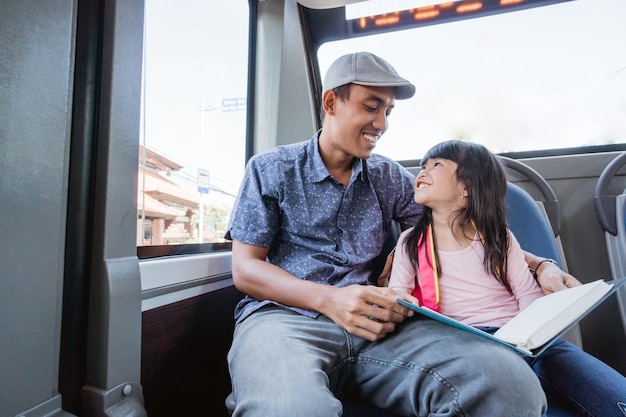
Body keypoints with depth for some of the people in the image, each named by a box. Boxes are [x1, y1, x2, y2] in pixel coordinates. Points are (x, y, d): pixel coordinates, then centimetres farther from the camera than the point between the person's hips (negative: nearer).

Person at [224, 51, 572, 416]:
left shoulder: (391, 178, 15)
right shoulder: (270, 170, 4)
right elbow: (245, 269, -1)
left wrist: (540, 264, 3)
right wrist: (328, 299, -17)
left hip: (373, 323, 5)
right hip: (284, 317, -3)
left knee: (510, 380, -22)